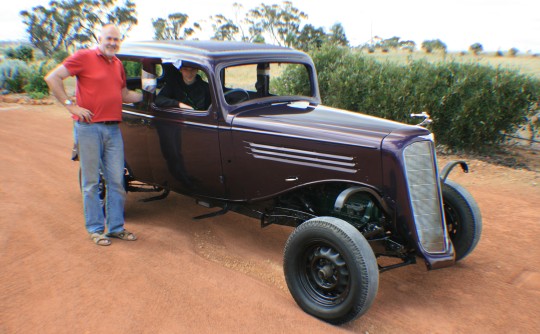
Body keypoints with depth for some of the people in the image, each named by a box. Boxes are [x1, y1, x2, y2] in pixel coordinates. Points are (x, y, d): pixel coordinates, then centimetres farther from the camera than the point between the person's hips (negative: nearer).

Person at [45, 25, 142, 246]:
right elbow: (52, 78, -7)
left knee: (117, 181, 7)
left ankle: (116, 227, 18)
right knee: (91, 182, 3)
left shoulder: (118, 64, 15)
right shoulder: (84, 57, -3)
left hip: (113, 128, 6)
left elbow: (125, 95, 23)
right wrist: (70, 105, -11)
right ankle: (95, 229, 14)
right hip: (89, 127, -6)